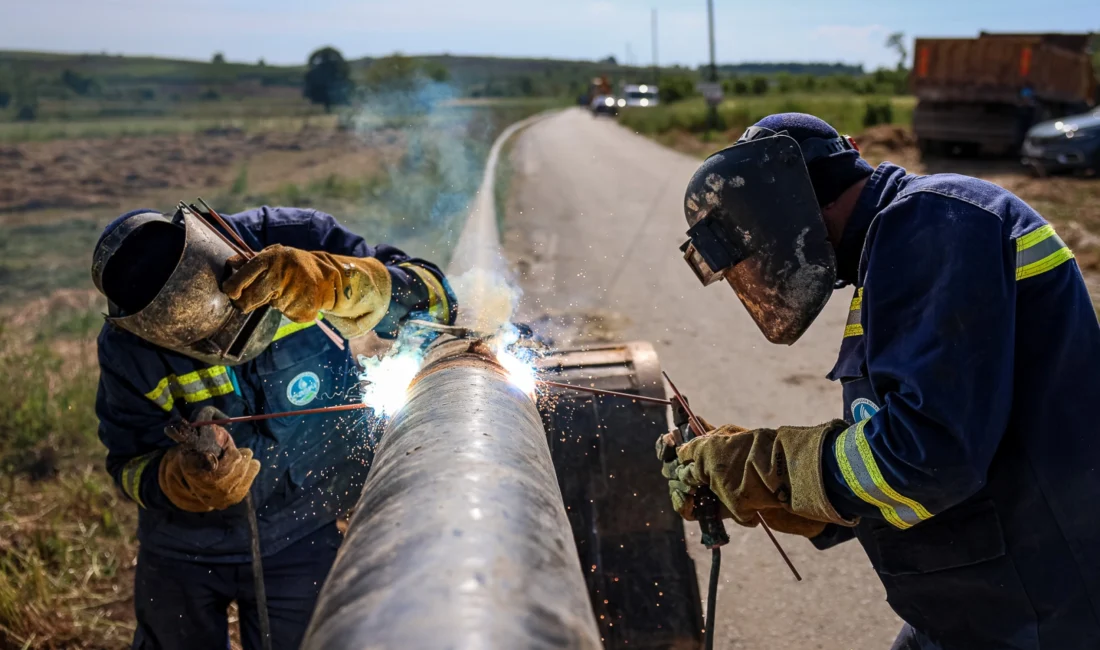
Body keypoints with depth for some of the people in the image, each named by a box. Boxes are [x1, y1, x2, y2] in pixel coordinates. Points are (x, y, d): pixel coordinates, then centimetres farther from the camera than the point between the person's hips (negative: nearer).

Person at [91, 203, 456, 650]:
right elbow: (130, 465, -12)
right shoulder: (128, 349, -22)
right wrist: (183, 481, -35)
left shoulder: (293, 241, -25)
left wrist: (336, 281, -44)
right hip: (183, 546, 1)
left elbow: (432, 299, -26)